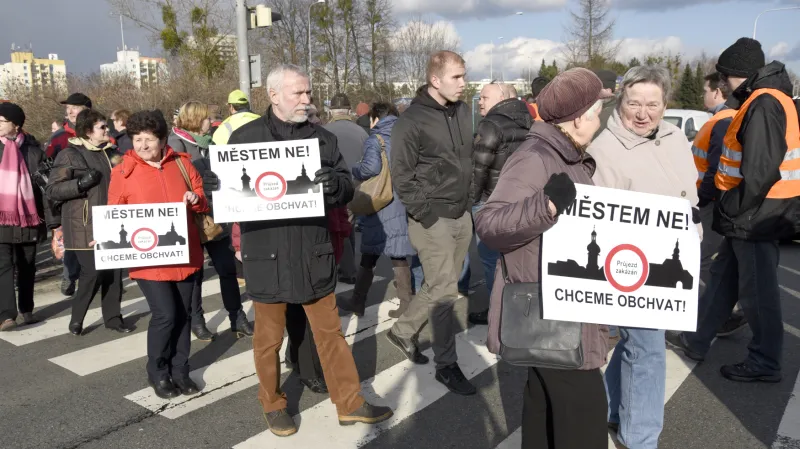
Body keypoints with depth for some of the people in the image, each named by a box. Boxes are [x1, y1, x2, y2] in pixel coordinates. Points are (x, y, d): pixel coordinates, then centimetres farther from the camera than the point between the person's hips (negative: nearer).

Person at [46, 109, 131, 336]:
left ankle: (112, 316, 20)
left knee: (114, 271, 7)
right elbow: (52, 190, -10)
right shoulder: (69, 155, -6)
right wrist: (80, 183, -22)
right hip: (84, 226, -6)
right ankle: (77, 317, 14)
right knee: (92, 273, -8)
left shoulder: (110, 152, 11)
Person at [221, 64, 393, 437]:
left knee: (330, 333, 12)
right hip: (266, 255, -2)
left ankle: (349, 403, 26)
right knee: (268, 338, 13)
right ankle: (273, 405, 33)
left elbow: (347, 189, 4)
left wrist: (335, 184, -19)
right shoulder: (245, 138, -3)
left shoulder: (323, 138, 6)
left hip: (313, 254, 3)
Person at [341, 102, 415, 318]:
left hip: (379, 208, -4)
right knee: (399, 257, 10)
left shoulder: (374, 140, -8)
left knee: (368, 257, 9)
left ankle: (358, 302, 21)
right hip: (402, 207, 4)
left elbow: (371, 167, -25)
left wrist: (354, 173, -8)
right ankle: (406, 303, 13)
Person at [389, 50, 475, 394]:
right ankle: (447, 364, 12)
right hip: (432, 219, -7)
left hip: (462, 214, 7)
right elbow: (401, 176, -12)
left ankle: (403, 331, 36)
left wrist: (469, 200, 12)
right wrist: (424, 213, -15)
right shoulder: (412, 121, -13)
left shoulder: (462, 111, 7)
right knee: (445, 291, -3)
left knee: (440, 286, 15)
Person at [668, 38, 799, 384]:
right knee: (723, 277, 16)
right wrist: (732, 207, 14)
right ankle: (695, 340, 27)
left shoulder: (764, 104, -18)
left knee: (757, 290, 1)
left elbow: (761, 171, -25)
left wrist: (732, 207, -15)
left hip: (758, 214, -10)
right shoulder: (761, 100, 13)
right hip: (752, 213, 10)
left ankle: (764, 363, 14)